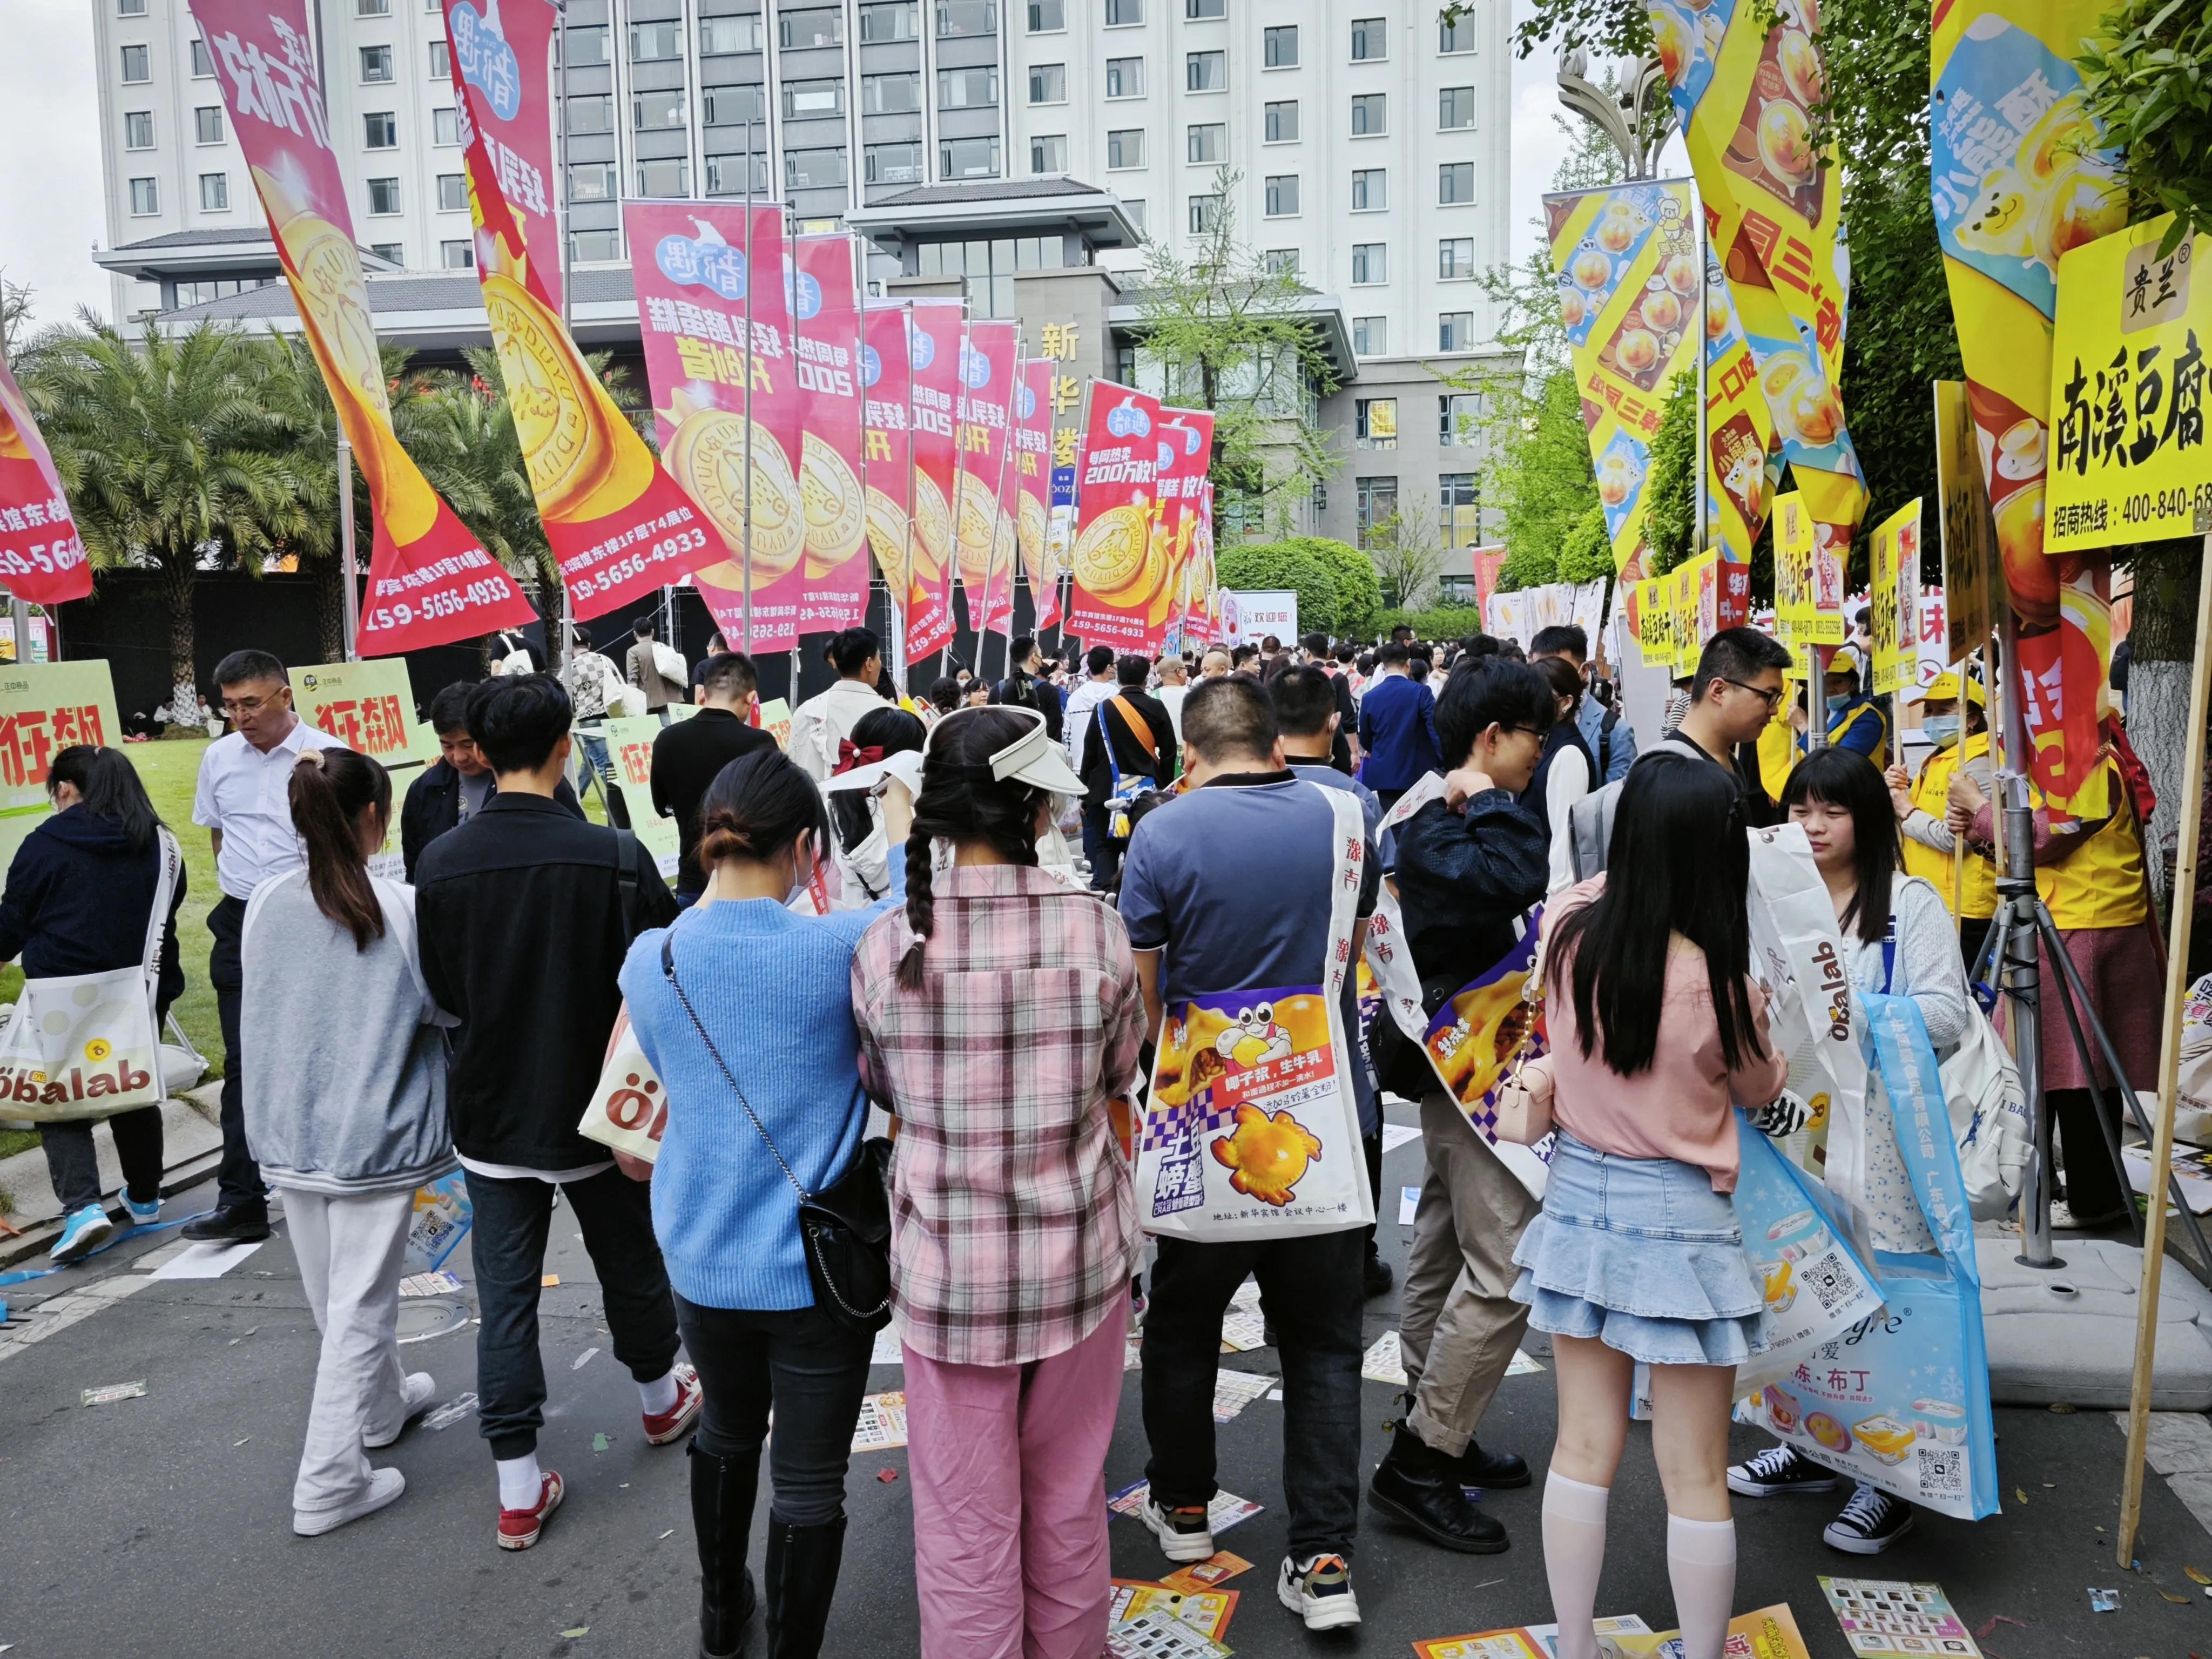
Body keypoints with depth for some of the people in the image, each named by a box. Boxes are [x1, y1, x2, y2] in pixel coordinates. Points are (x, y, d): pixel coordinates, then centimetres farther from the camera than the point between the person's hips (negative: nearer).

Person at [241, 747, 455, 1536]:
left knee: (331, 1295, 22)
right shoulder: (400, 908, -17)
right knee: (359, 1306, 5)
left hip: (289, 1133, 5)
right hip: (374, 1136, -5)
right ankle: (329, 1482, 9)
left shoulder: (266, 904, -4)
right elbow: (446, 1009, -9)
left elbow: (263, 1006, 10)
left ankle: (381, 1403, 44)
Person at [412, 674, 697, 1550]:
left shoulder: (441, 863, -11)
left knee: (506, 1294, 9)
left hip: (491, 1111, 1)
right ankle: (661, 1397, 43)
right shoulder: (614, 855, -18)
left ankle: (518, 1487, 15)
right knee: (628, 1259, 20)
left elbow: (442, 993, 1)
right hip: (595, 1107, -1)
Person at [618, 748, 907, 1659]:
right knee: (809, 1479, 11)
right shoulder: (839, 948, -22)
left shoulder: (651, 959, -6)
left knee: (727, 1431, 28)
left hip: (702, 1257, 5)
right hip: (816, 1265, -5)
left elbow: (640, 1137, 7)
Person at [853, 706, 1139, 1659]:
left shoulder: (886, 947, -12)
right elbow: (1118, 1074, 2)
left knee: (965, 1519, 14)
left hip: (946, 1267, 0)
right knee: (1067, 1500, 20)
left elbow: (884, 1090, 3)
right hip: (1080, 1256, 1)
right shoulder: (1097, 933, -13)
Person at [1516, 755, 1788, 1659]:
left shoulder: (1567, 929, -10)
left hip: (1577, 1199, 5)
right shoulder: (1719, 982, -21)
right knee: (1696, 1477, 11)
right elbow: (1763, 1089, 1)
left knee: (1583, 1447, 17)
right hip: (1677, 1216, -4)